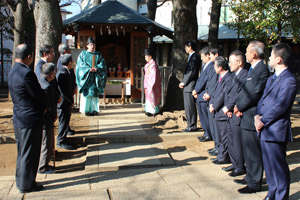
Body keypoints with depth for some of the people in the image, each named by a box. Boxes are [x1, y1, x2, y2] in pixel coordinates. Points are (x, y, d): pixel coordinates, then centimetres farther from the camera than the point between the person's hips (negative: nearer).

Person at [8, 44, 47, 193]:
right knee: (30, 154, 4)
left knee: (22, 152, 20)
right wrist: (45, 106, 5)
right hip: (30, 119, -9)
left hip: (18, 118, 9)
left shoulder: (12, 72, 8)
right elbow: (39, 95, -17)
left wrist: (41, 105, 7)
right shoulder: (27, 73, -22)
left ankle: (20, 181, 33)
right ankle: (26, 185, 16)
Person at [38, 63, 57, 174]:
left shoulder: (37, 82, 5)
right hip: (46, 120, -9)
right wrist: (54, 116, -5)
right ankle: (42, 168, 15)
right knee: (46, 145, 4)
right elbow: (51, 105, -22)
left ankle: (42, 164, 34)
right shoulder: (48, 86, -24)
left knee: (42, 144, 22)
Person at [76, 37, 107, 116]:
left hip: (95, 77, 2)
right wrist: (89, 69, -19)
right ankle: (86, 110, -1)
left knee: (95, 93, -1)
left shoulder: (98, 55, 12)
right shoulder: (83, 54, 7)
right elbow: (81, 64, -4)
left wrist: (96, 68, -16)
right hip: (86, 76, -1)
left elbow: (102, 64, 3)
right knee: (87, 93, -5)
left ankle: (94, 109, 3)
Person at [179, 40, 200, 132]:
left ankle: (192, 126, 1)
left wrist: (184, 82, -13)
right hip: (187, 86, 10)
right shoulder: (191, 57, 20)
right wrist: (183, 82, 11)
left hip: (190, 86, -10)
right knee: (188, 107, 12)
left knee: (190, 107, -5)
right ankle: (191, 124, 19)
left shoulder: (195, 57, -11)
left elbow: (193, 71, -18)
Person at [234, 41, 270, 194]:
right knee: (248, 151, 21)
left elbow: (254, 94, -22)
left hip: (252, 117, -10)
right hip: (246, 117, 10)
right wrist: (238, 106, 1)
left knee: (253, 152, 1)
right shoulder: (253, 69, 14)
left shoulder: (262, 70, -18)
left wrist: (239, 107, -10)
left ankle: (254, 184, 13)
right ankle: (250, 177, 35)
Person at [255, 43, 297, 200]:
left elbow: (279, 107, -19)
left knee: (279, 167, 2)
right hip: (264, 129, 9)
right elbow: (263, 99, 15)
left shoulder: (289, 80, -15)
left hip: (276, 131, -9)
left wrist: (263, 121, -13)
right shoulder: (271, 78, 16)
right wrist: (257, 115, -2)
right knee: (268, 165, 18)